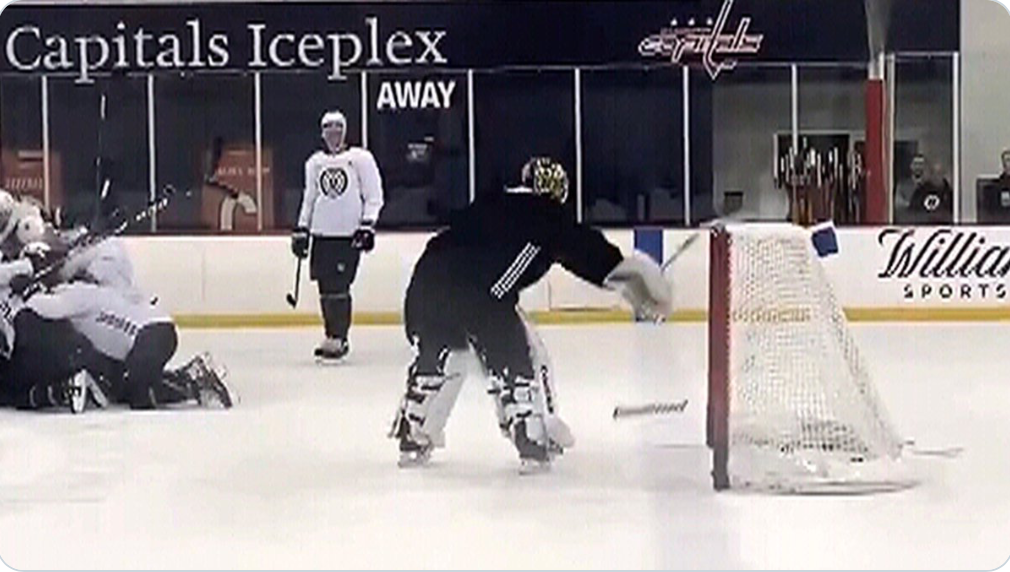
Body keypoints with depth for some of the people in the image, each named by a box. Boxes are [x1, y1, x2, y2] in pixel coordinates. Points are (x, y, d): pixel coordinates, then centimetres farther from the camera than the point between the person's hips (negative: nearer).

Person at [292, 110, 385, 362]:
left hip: (349, 234, -5)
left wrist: (367, 225, -10)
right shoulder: (314, 162, 14)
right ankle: (331, 335, 13)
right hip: (321, 234, 5)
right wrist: (301, 230, 15)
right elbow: (309, 199, 20)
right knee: (325, 288, 4)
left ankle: (339, 338, -8)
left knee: (339, 287, -12)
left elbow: (374, 196, -1)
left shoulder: (361, 159, 1)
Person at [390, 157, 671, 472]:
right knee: (517, 361, 10)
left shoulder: (489, 203, 30)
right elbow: (588, 249, 9)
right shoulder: (548, 216, 12)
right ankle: (533, 445, 8)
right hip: (479, 293, -6)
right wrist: (632, 282, 15)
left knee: (435, 358, 27)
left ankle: (411, 439, 29)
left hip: (426, 279, 6)